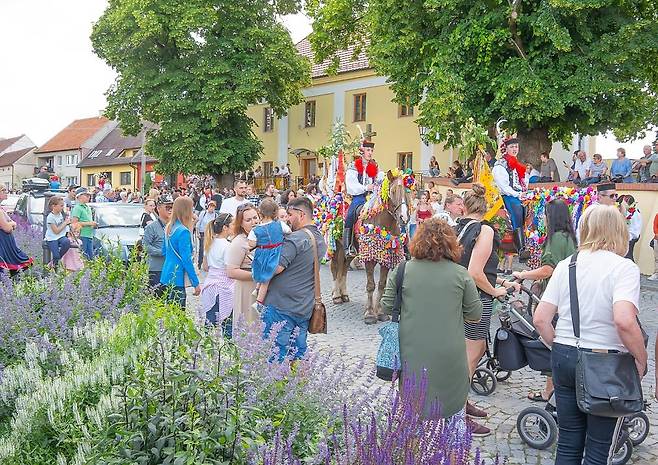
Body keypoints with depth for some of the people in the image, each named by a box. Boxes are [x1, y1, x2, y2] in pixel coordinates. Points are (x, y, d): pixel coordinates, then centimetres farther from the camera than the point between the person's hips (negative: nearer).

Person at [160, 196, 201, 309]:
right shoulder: (183, 232, -16)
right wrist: (196, 283, -11)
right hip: (177, 279, -9)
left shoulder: (169, 227, 8)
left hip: (166, 277, 9)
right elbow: (186, 260, -17)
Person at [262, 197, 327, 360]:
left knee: (275, 354, -2)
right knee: (299, 352, 14)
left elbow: (276, 268, -22)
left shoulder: (295, 238, -16)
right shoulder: (320, 239, 12)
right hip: (305, 308, 9)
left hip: (281, 307, -8)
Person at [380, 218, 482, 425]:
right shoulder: (461, 274, -5)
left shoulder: (403, 270, -5)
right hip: (449, 355, 0)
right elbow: (475, 314, 2)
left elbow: (387, 306, 0)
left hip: (412, 353, 1)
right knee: (454, 405, 17)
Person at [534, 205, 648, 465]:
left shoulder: (566, 265, 1)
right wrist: (641, 360, -13)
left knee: (568, 443, 18)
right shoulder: (624, 268, -13)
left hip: (564, 358, 4)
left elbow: (540, 319, -3)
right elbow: (624, 321, -27)